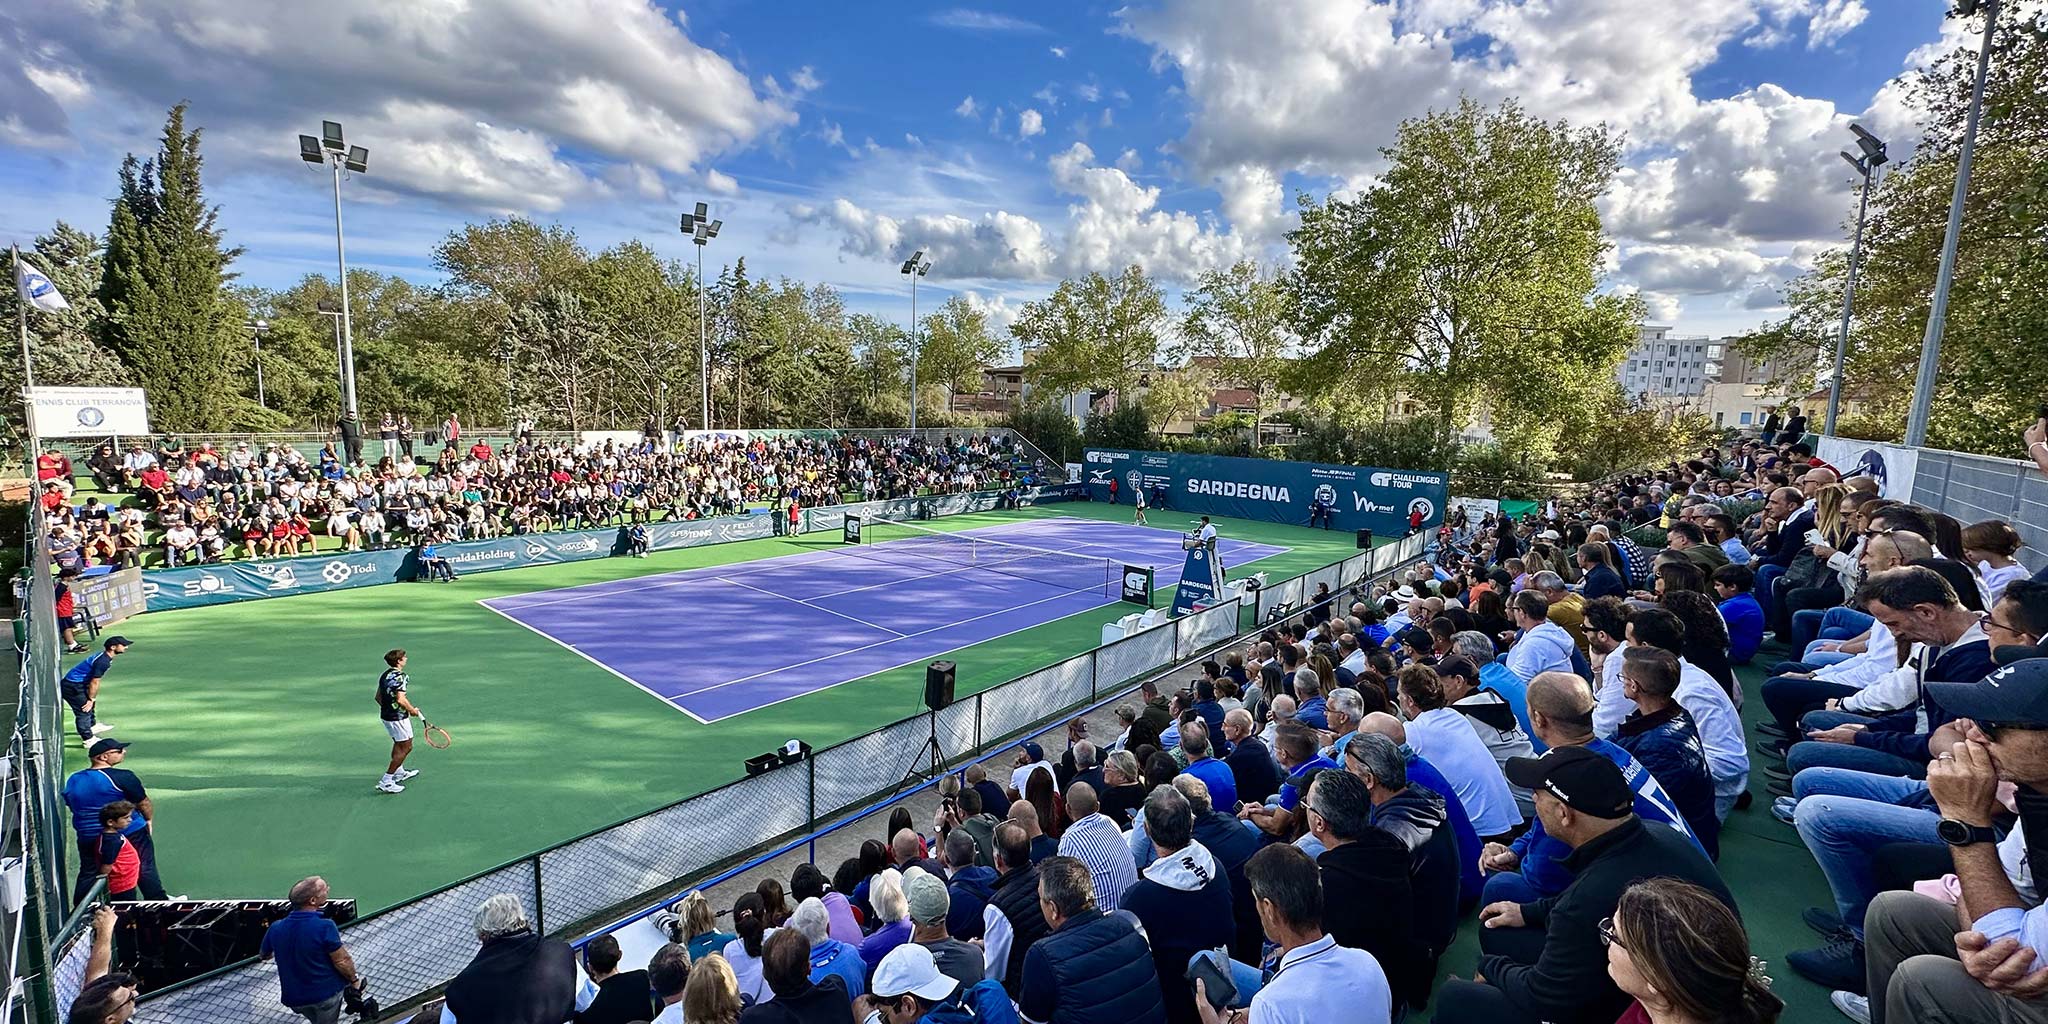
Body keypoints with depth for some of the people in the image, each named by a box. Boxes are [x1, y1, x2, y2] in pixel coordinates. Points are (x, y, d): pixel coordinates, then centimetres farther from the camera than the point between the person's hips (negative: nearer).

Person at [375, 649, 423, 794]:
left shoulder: (385, 675, 7)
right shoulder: (400, 676, -21)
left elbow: (378, 697, 14)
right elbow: (401, 700, -26)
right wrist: (413, 710, -11)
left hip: (385, 715, 10)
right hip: (398, 717, -10)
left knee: (398, 744, 27)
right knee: (406, 747, -2)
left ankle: (399, 772, 43)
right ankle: (386, 781, -3)